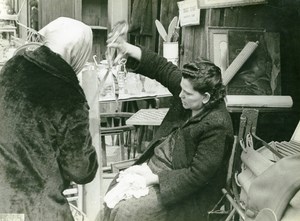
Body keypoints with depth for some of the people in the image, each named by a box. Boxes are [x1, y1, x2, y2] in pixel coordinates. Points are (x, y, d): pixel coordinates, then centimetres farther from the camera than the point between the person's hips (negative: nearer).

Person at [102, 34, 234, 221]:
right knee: (116, 189, 4)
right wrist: (128, 49, -11)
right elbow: (162, 68, 2)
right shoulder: (188, 89, -8)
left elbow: (197, 176, -27)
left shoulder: (216, 126, -29)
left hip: (189, 191, -8)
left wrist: (154, 178, -23)